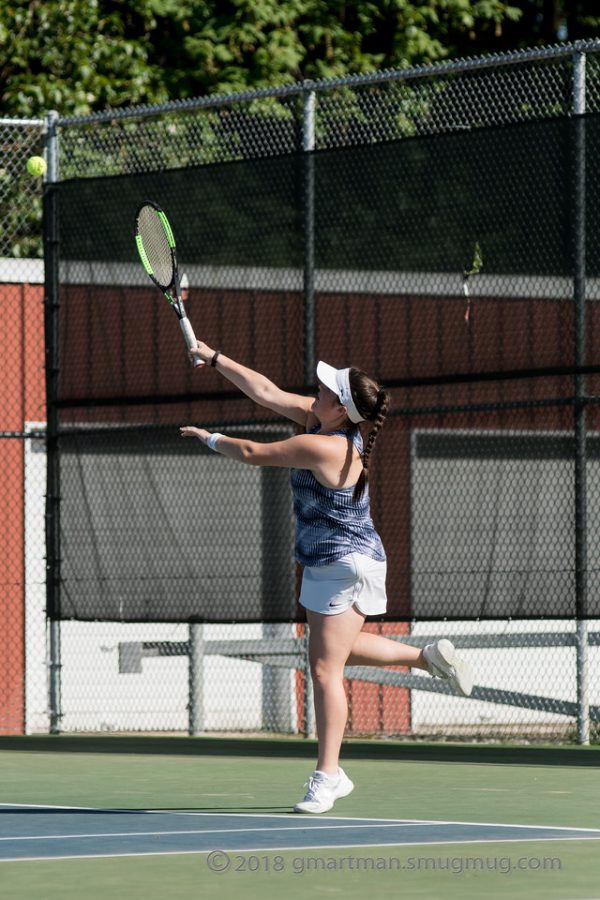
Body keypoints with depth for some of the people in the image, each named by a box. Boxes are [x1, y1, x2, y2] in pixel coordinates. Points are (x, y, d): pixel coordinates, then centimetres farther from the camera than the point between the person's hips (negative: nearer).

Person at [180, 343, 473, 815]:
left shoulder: (324, 448, -28)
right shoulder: (323, 419, -3)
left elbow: (251, 453, -20)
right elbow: (269, 393, 5)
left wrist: (210, 438, -2)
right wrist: (216, 360, 3)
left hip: (344, 567, -10)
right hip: (330, 563, 10)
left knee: (325, 668, -8)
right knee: (338, 648, 28)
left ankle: (327, 776, -4)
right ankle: (430, 656, 33)